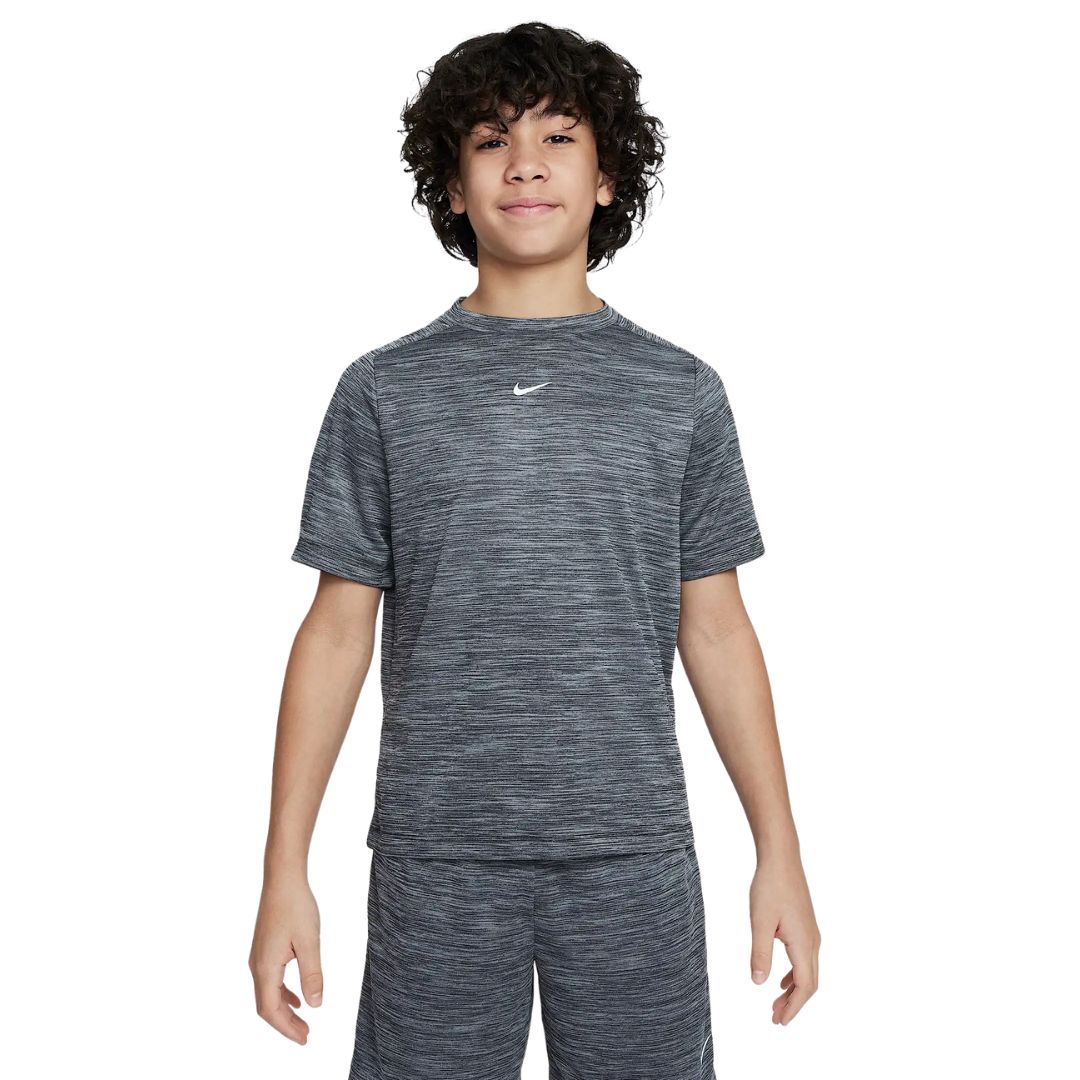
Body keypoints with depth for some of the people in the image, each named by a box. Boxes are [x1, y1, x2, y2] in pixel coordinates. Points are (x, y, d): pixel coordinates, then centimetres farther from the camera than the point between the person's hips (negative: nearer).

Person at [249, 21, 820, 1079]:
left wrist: (780, 855, 4)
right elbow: (338, 632, 3)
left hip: (633, 859, 1)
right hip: (436, 861, 0)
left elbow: (715, 630, 7)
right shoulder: (383, 390, 3)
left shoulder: (680, 392, 5)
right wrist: (284, 870, 0)